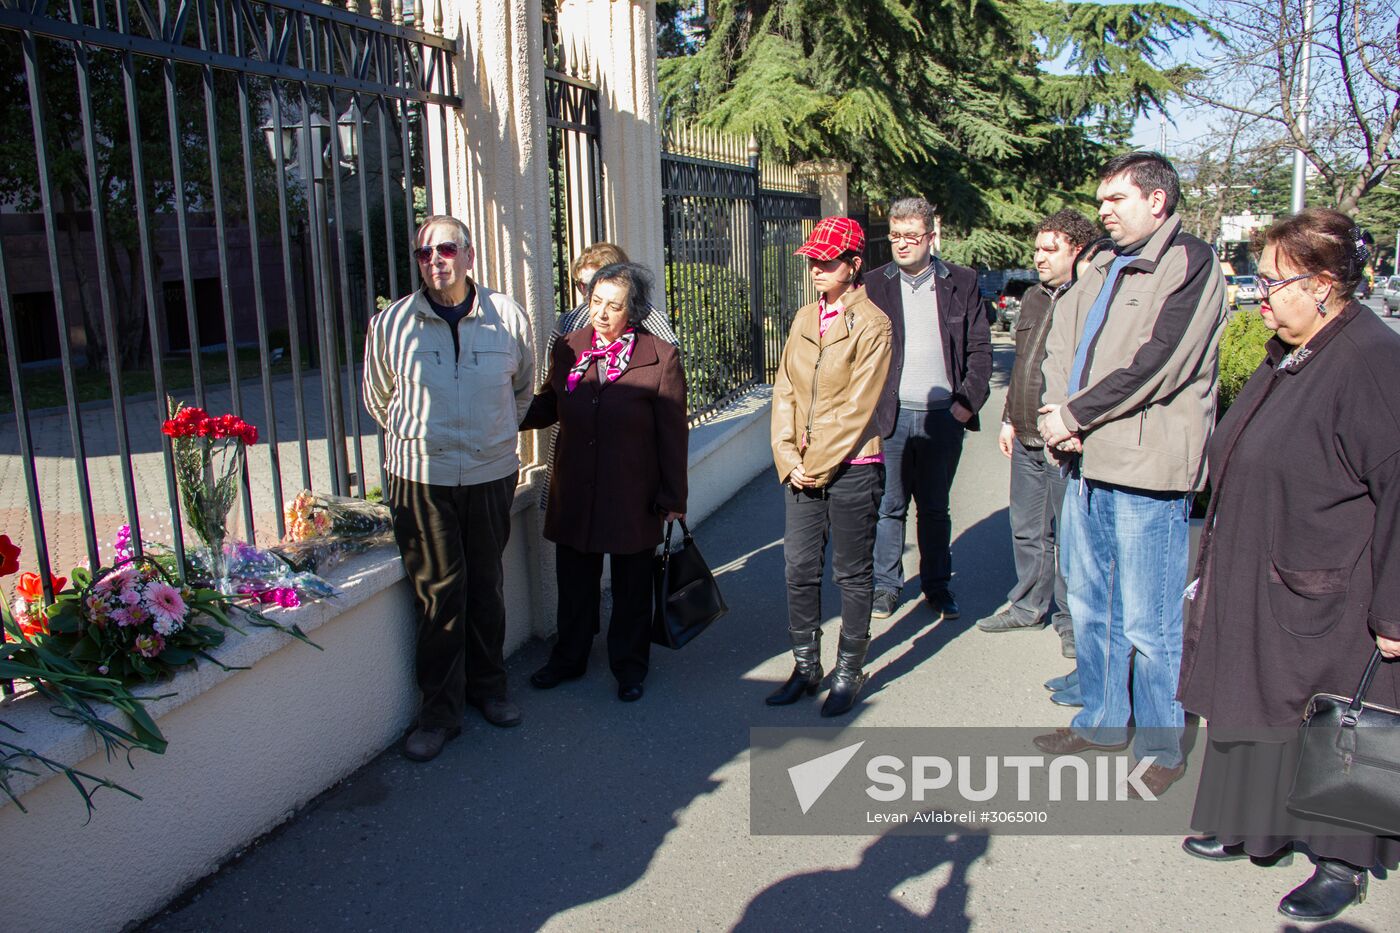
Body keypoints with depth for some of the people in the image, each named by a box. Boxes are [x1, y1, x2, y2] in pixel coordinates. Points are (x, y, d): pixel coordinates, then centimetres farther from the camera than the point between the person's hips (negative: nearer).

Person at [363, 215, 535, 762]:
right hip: (421, 477, -1)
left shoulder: (509, 318, 0)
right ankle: (439, 711, 16)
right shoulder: (390, 323, -4)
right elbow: (378, 399, 12)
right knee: (438, 594, 2)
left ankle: (488, 689, 31)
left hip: (492, 475, 2)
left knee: (486, 587, 13)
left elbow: (523, 388, 17)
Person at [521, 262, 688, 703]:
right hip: (575, 494, 4)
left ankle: (629, 666, 30)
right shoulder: (568, 349, 1)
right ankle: (569, 658, 36)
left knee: (631, 586, 12)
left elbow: (673, 434, -8)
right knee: (574, 581, 16)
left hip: (634, 496, -3)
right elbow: (549, 405, 13)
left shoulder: (660, 357, -10)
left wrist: (673, 497, -7)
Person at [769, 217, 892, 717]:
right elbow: (785, 391, 8)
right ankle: (805, 667, 23)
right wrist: (788, 459, -2)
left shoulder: (872, 324, -8)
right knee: (799, 569, 9)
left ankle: (850, 671, 21)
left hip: (850, 468, -6)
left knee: (852, 575, 7)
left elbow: (856, 408, -13)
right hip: (801, 470, 6)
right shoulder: (804, 319, 11)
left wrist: (818, 465, -11)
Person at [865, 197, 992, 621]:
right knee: (890, 506, 5)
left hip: (944, 415, 1)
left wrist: (969, 401, -4)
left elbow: (980, 348, 5)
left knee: (935, 508, 12)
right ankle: (885, 586, 19)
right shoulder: (875, 285, 3)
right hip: (891, 415, 0)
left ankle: (937, 586, 24)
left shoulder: (962, 283, 4)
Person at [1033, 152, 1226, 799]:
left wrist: (1074, 415, -12)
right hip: (1086, 462, 8)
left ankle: (1160, 748, 19)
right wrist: (1057, 412, -6)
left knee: (1147, 625, 1)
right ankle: (1102, 722, 33)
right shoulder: (1104, 270, 18)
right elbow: (1060, 340, 11)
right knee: (1089, 606, 17)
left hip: (1146, 469, -8)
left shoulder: (1190, 264, -7)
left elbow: (1158, 364, -17)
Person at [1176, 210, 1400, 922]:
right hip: (1257, 583, 9)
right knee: (1255, 704, 17)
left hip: (1326, 598, -8)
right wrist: (1220, 564, 19)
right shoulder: (1287, 357, 9)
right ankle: (1252, 825, 34)